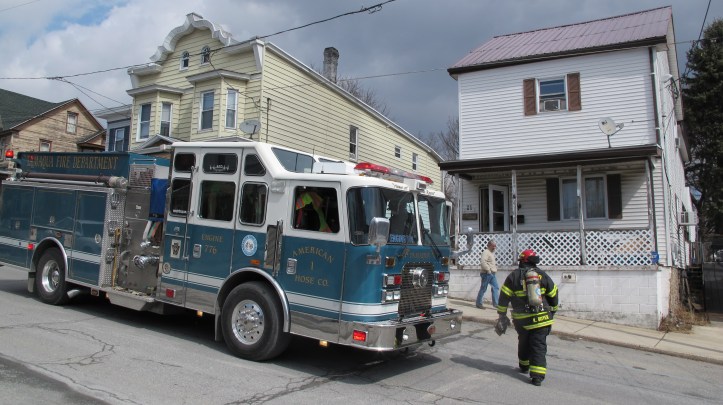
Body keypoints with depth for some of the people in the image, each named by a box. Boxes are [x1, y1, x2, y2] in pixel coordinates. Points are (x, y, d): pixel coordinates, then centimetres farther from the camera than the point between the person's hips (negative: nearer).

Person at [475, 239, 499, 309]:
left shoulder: (492, 253, 19)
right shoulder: (486, 252, -12)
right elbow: (482, 262, -25)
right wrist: (488, 269, -23)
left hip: (493, 273, 9)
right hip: (487, 273, -9)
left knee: (496, 287, 3)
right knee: (483, 288, -2)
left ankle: (496, 303, 5)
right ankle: (478, 303, 8)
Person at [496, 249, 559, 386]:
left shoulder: (514, 276, -1)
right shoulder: (542, 275, 4)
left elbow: (504, 297, -3)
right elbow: (553, 295, 9)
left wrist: (502, 315, 7)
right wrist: (552, 311, 24)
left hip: (521, 319, 0)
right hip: (541, 318, 0)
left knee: (523, 342, 21)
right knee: (539, 346, 1)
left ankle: (524, 366, 36)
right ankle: (537, 376, -8)